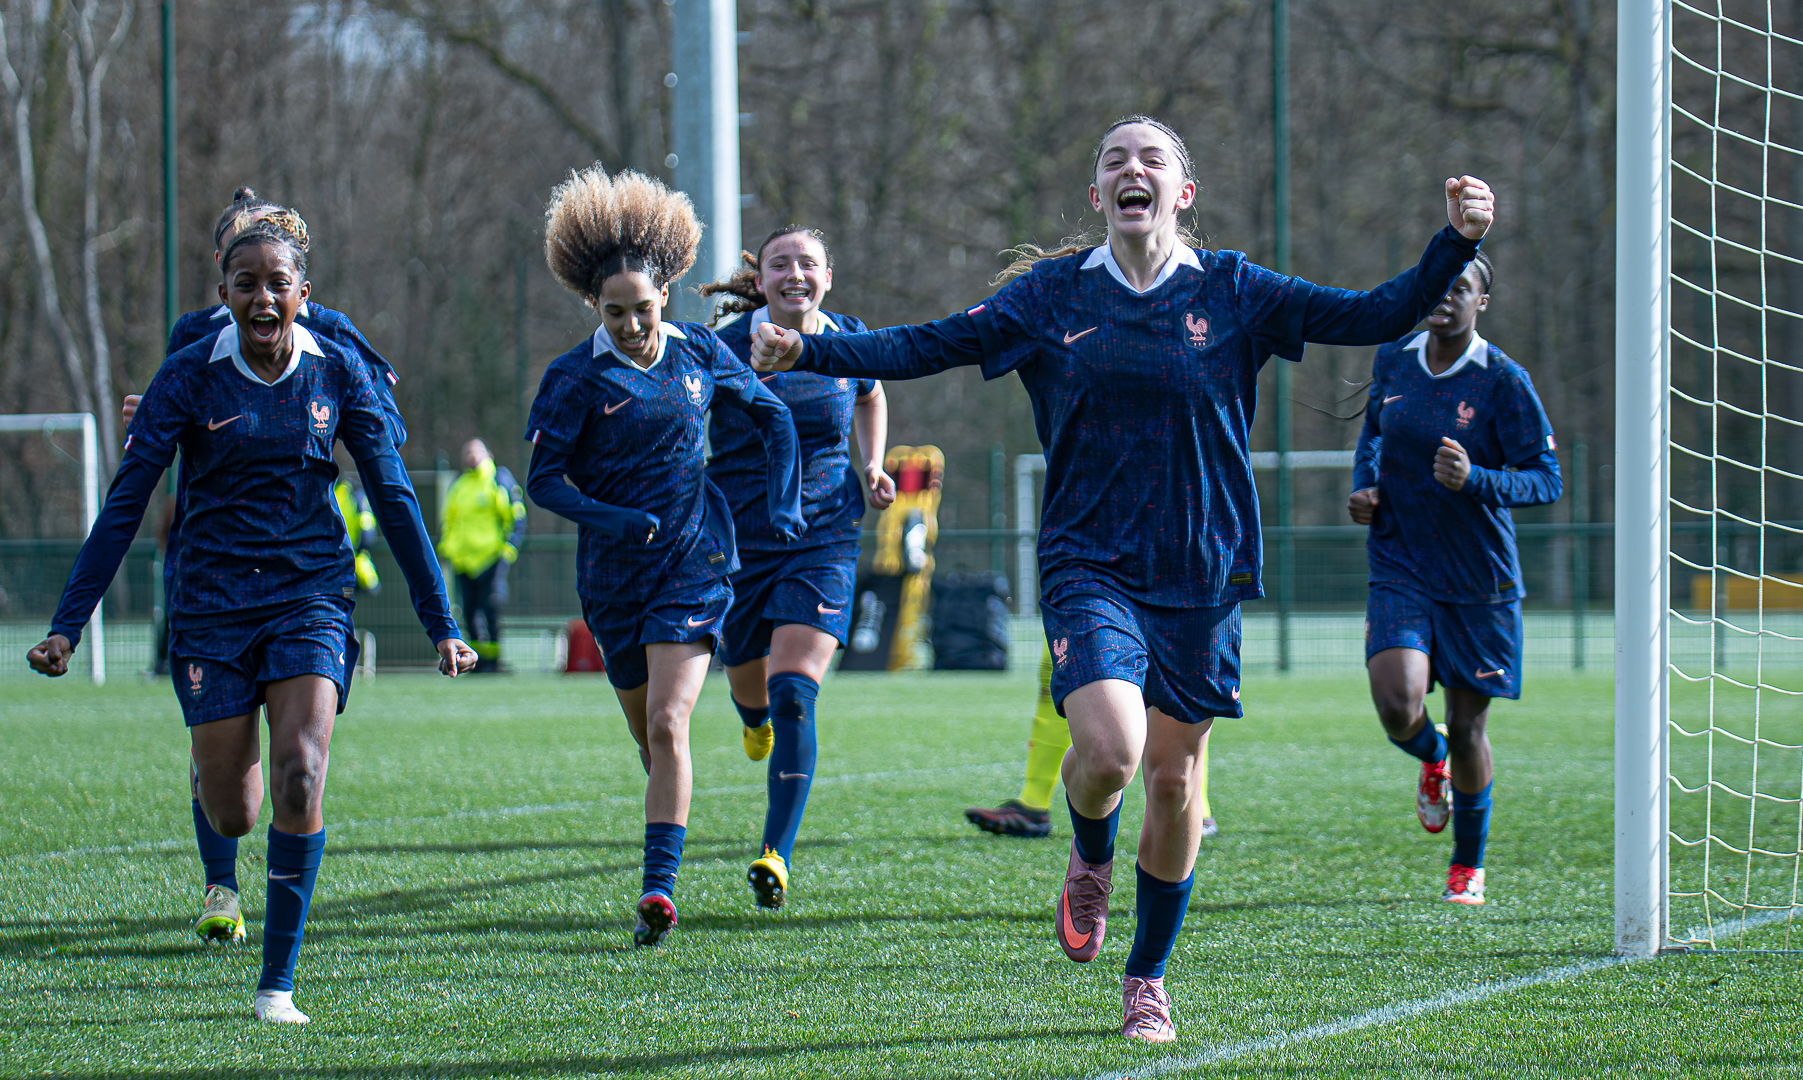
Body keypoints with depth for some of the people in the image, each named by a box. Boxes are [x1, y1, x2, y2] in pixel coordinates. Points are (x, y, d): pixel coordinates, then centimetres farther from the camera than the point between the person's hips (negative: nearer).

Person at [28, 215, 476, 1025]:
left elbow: (393, 498, 5)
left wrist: (440, 622, 4)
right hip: (212, 605, 0)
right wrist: (67, 625, -10)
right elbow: (125, 504, -5)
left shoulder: (337, 373, -1)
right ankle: (225, 880, 41)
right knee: (233, 815, -1)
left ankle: (277, 982, -11)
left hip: (311, 597, 0)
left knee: (300, 778, -21)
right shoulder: (188, 378, -6)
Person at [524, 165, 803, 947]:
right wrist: (608, 518, -26)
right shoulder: (576, 377, -6)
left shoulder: (698, 353, 0)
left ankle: (659, 885, -21)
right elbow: (543, 477, -10)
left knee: (667, 724, -17)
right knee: (647, 733, 12)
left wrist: (783, 502, 4)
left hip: (694, 560, -1)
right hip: (614, 572, 1)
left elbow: (772, 416, 15)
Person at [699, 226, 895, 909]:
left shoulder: (849, 343, 0)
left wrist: (871, 467, 8)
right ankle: (757, 720, 59)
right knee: (750, 691, 17)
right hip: (738, 539, 0)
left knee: (793, 693, -17)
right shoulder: (725, 350, -9)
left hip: (824, 541, 0)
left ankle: (777, 854, -18)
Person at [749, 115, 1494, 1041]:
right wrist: (806, 352, -7)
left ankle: (1148, 979, 25)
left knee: (1174, 776, 5)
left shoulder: (1230, 292, 1)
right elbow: (929, 346, 3)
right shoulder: (1050, 294, 2)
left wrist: (1456, 243, -15)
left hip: (1202, 575, 1)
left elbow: (1375, 317, -2)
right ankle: (1089, 862, 16)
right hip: (1090, 568, -1)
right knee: (1108, 749, -21)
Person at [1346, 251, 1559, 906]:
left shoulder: (1503, 382, -11)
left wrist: (1474, 480, -28)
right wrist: (1364, 484, 6)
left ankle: (1468, 865, 28)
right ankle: (1431, 758, 21)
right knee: (1397, 705, -19)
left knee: (1467, 728, 4)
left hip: (1479, 580, -2)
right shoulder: (1392, 361, 3)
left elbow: (1547, 479, -11)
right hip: (1399, 569, 2)